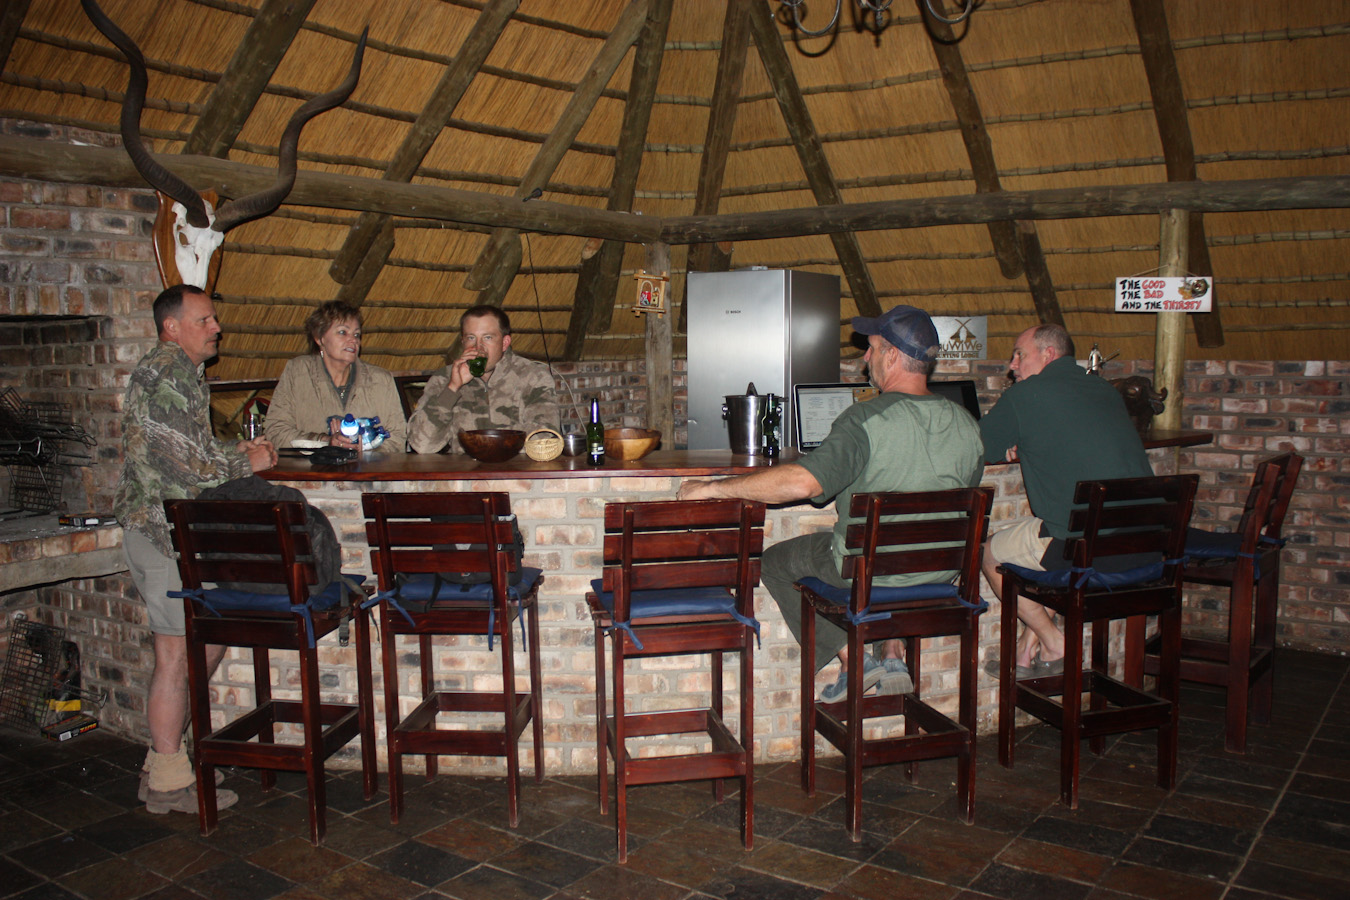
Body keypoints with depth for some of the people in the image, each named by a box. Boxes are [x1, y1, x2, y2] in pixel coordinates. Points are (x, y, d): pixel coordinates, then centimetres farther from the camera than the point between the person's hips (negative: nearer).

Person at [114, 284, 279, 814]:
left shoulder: (180, 373, 20)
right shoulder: (167, 373, -14)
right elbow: (186, 462, -21)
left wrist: (236, 448, 13)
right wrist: (247, 463, -8)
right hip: (165, 530, -10)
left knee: (208, 642, 13)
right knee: (178, 653, -3)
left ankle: (164, 758, 23)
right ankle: (168, 780, 8)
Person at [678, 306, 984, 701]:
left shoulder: (867, 420, -24)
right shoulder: (966, 424, -4)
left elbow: (803, 481, -35)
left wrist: (712, 488, -28)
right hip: (941, 568, 6)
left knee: (774, 561, 17)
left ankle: (852, 660, 11)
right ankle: (893, 655, 25)